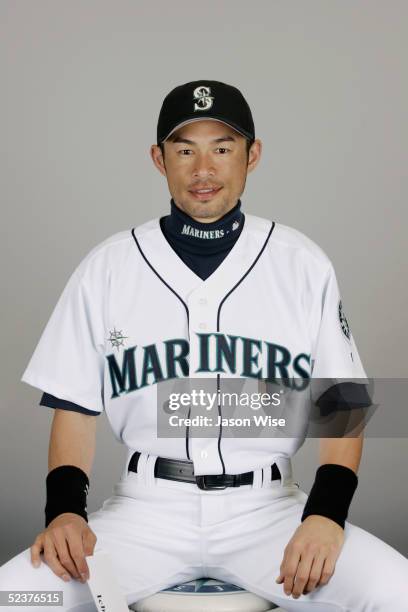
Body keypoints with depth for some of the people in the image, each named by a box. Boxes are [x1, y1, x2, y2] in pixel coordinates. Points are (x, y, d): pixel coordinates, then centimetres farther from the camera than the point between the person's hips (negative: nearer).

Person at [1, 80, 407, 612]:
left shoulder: (303, 264, 3)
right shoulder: (107, 267, 4)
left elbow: (342, 404, 3)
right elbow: (75, 407, 7)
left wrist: (326, 514, -13)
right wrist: (64, 509, -10)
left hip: (268, 507, 0)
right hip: (146, 508, 0)